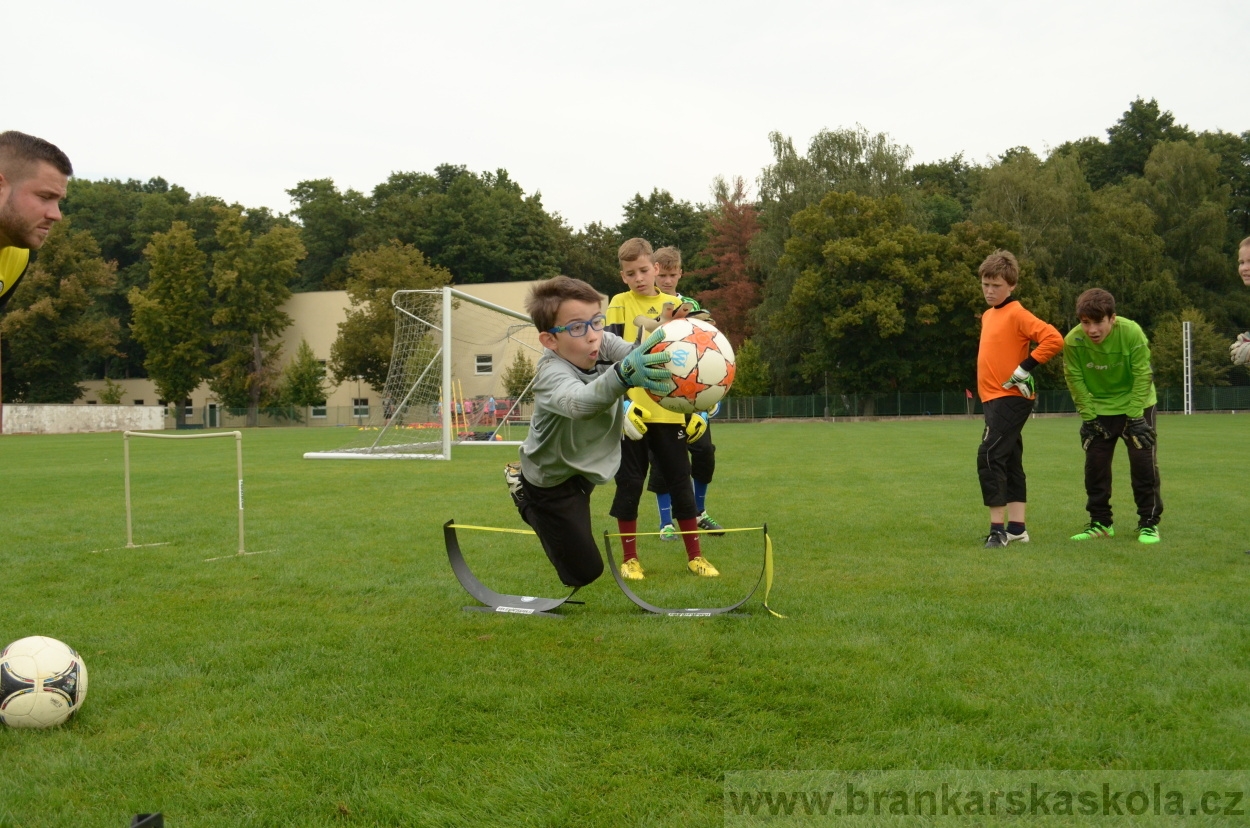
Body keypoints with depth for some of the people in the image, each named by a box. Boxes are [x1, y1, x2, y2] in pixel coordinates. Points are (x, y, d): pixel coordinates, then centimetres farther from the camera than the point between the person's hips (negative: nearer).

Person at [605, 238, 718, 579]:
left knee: (681, 482, 7)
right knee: (629, 484, 3)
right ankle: (630, 558, 16)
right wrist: (622, 403, -17)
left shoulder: (675, 305, 9)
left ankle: (695, 555, 18)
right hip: (632, 410, -2)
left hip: (669, 411, 2)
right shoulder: (620, 304, 1)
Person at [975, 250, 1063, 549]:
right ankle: (1016, 527, 17)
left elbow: (1054, 339, -22)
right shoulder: (988, 315, 15)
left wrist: (1025, 368, -21)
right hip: (993, 398, 10)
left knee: (989, 457, -15)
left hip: (1010, 398, -10)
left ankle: (998, 528, -11)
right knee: (1009, 461, 11)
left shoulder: (1016, 314, -12)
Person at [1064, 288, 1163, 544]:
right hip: (1098, 408, 2)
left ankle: (1149, 522, 5)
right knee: (1095, 463, 3)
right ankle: (1100, 522, 15)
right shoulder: (1073, 340, -22)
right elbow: (1075, 380, -11)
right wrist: (1088, 417, -12)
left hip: (1136, 404, -2)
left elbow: (1142, 375, -18)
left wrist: (1134, 415, -19)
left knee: (1143, 461, -6)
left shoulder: (1132, 333, -25)